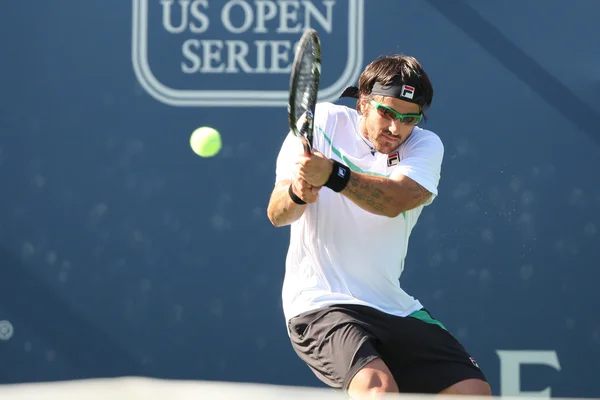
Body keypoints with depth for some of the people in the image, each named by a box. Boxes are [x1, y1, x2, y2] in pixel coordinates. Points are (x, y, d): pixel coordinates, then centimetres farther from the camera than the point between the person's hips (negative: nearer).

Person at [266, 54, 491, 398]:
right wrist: (297, 192, -33)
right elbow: (277, 214, -8)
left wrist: (332, 175, -38)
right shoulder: (322, 121, -1)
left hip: (395, 307, 5)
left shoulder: (425, 145, 2)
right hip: (322, 304, -5)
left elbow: (395, 200, -21)